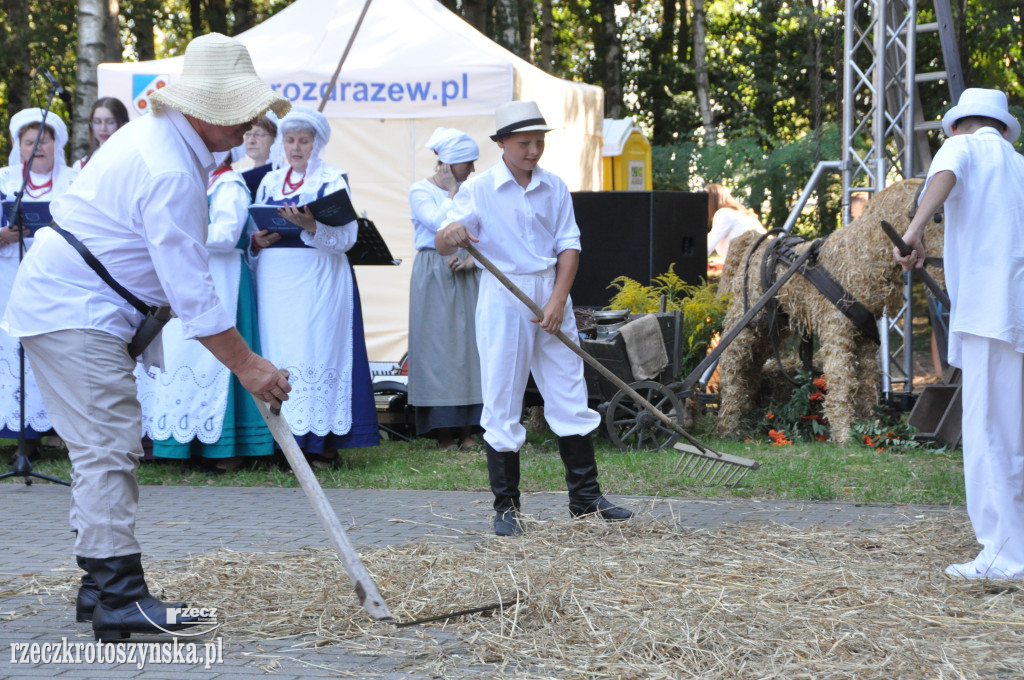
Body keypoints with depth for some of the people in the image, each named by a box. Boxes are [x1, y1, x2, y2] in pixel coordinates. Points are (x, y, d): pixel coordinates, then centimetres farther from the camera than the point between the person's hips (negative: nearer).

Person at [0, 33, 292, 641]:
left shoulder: (156, 136, 11)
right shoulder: (170, 175, -23)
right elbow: (191, 290, -24)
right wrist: (247, 365, -19)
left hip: (71, 305, 11)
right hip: (75, 315, -11)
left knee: (111, 448, 12)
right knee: (108, 448, -12)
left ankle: (103, 590, 17)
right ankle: (118, 599, -12)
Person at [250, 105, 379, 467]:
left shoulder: (332, 180, 2)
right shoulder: (270, 182, 17)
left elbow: (345, 237, -8)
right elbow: (254, 229, 19)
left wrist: (310, 226, -24)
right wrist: (256, 241, -3)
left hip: (317, 280, -4)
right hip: (275, 279, 4)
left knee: (318, 349, -8)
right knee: (277, 352, 0)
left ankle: (321, 442, -4)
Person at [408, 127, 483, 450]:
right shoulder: (420, 191, -2)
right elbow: (438, 223, -17)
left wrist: (472, 259, -8)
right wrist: (451, 192, -6)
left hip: (467, 275, 5)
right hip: (434, 275, -4)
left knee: (469, 345, 1)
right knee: (438, 347, -4)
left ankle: (467, 431, 5)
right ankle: (443, 433, -1)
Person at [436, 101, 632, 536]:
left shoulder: (555, 188, 7)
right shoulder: (479, 189, -3)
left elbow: (569, 245, 5)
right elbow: (442, 246, -9)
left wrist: (558, 299, -8)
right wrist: (450, 235, -34)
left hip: (552, 296, 3)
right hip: (503, 299, -3)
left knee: (571, 398, 5)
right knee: (502, 405, -1)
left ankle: (584, 496, 14)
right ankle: (506, 507, 8)